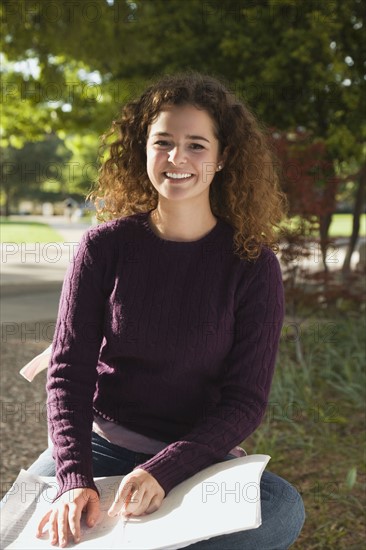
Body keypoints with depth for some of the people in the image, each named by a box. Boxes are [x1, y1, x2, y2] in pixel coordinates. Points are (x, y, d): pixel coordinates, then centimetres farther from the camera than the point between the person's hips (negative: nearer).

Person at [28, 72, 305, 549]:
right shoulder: (105, 246, -4)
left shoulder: (252, 263, -7)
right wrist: (76, 479, -22)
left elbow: (246, 399, -9)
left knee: (284, 509, -29)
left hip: (201, 455, 1)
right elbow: (69, 369, -6)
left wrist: (162, 472, -23)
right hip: (101, 442, 0)